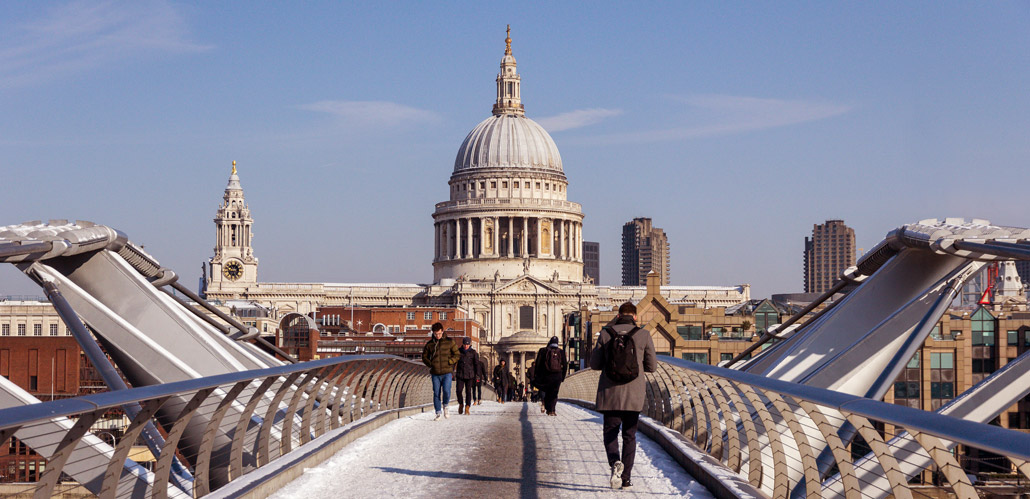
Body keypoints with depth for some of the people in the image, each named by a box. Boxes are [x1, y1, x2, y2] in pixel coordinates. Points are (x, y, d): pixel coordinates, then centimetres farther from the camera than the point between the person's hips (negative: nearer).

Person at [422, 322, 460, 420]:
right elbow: (424, 357, 16)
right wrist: (430, 364, -1)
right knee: (436, 394, 3)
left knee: (446, 391, -16)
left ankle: (445, 406, 13)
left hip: (447, 372, -2)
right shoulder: (429, 344, 5)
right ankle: (438, 413, 14)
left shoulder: (449, 342, 1)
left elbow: (457, 355, 5)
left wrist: (449, 362, -9)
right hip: (435, 374, 2)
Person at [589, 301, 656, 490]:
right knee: (629, 435, 13)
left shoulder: (605, 334, -2)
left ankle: (615, 462, -17)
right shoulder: (644, 335, -4)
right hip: (634, 395, 0)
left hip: (610, 394, 0)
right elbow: (651, 366, 1)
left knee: (610, 432, 12)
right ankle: (626, 477, 9)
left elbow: (594, 364, 2)